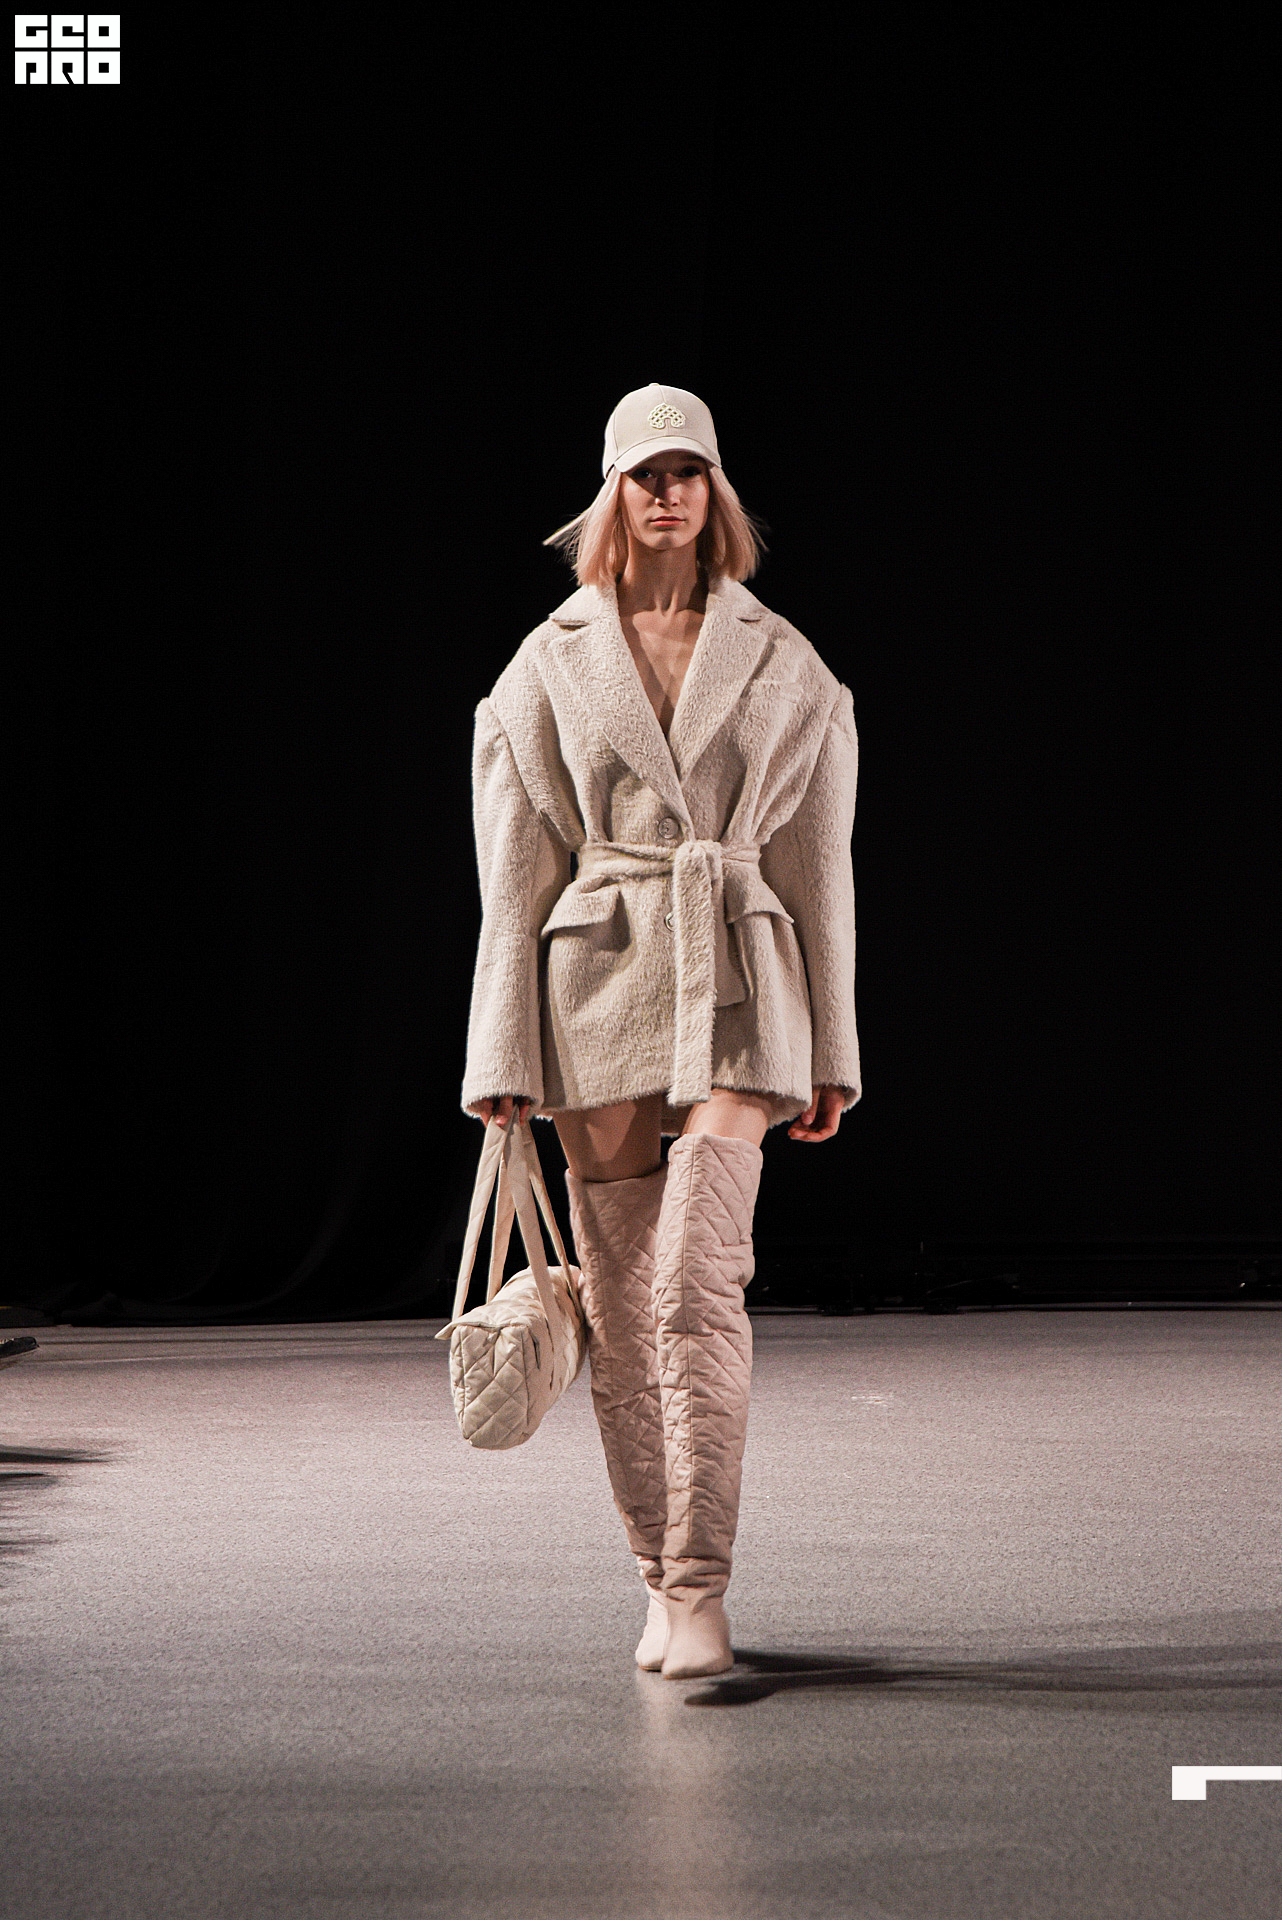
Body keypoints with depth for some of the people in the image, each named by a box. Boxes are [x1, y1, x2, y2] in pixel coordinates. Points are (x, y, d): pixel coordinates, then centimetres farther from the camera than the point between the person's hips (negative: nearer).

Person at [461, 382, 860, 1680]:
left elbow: (817, 867, 9)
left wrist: (831, 1052, 8)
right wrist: (502, 1056, 2)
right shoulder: (552, 663, 7)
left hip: (735, 991, -1)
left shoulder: (782, 667, 7)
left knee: (699, 1283, -16)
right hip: (596, 987, 1)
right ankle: (664, 1584, 17)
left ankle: (701, 1588, -13)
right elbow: (514, 875, 6)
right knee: (619, 1304, 5)